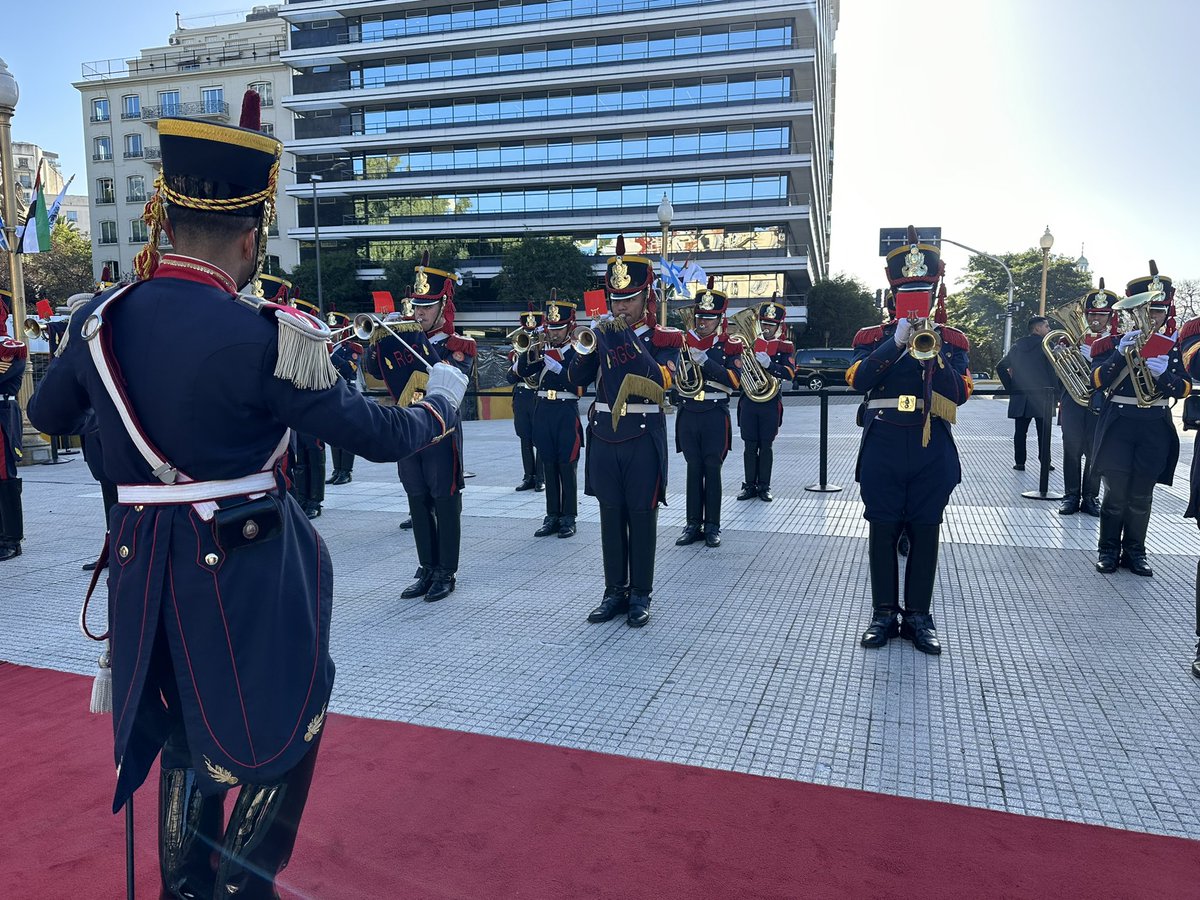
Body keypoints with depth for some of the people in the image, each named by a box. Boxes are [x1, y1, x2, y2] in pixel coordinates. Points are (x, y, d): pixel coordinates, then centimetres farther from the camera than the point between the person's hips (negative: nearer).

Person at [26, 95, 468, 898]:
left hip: (148, 566, 6)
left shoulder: (101, 321, -1)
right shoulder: (267, 338, -20)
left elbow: (47, 417, 18)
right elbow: (379, 438, -11)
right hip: (252, 568, -6)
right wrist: (442, 400, 8)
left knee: (187, 730, 25)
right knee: (284, 730, 17)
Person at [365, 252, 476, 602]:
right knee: (418, 505, 11)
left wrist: (423, 341, -22)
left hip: (442, 435, -5)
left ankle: (446, 573, 12)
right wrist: (379, 337, -11)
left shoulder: (459, 344, -4)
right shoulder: (404, 337, 10)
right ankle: (427, 570, 22)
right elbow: (375, 371, 4)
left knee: (445, 505, 2)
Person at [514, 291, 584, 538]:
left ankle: (568, 518, 7)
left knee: (567, 467, -1)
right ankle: (552, 516, 15)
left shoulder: (576, 353, 1)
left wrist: (556, 366, -21)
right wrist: (530, 353, -16)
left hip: (567, 413, -4)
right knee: (548, 467, 7)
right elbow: (520, 372, -2)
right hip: (542, 412, 4)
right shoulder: (539, 351, 11)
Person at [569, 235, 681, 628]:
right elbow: (576, 378, 4)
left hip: (643, 439, -3)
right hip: (604, 436, 4)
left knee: (642, 516, 3)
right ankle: (615, 592, 17)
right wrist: (589, 344, -12)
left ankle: (640, 596, 14)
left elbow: (661, 379, -19)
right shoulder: (604, 333, 11)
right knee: (611, 515, 7)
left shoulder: (665, 338, 0)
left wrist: (626, 338, -21)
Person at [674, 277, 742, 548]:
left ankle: (712, 525, 9)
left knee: (712, 470, 1)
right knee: (694, 470, 8)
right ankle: (693, 523, 14)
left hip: (715, 415, -3)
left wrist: (705, 360, -21)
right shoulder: (683, 341, 7)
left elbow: (734, 380, -14)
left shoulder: (730, 345, 0)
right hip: (687, 414, 3)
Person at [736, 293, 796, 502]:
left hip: (770, 404, -1)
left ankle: (764, 487, 12)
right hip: (748, 402, 1)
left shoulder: (785, 347, 3)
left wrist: (769, 364, -27)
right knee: (750, 446, 4)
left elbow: (789, 373, -12)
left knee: (766, 446, 4)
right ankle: (750, 485, 13)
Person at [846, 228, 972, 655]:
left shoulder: (952, 340, 7)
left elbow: (960, 393, -5)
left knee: (925, 532, 5)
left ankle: (919, 615, 15)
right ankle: (884, 613, 14)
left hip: (932, 448, 1)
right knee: (883, 530, 4)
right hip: (883, 446, -1)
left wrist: (933, 355, -18)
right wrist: (896, 342, -21)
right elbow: (858, 380, -13)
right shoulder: (872, 337, 5)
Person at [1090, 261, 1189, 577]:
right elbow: (1097, 380, -8)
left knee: (1141, 497, 7)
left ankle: (1135, 551, 16)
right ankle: (1108, 550, 10)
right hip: (1118, 424, -2)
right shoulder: (1114, 340, 0)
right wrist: (1120, 354, -22)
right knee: (1115, 495, 0)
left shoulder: (1171, 346, 7)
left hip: (1155, 428, 2)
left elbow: (1184, 388, 2)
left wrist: (1164, 373, -19)